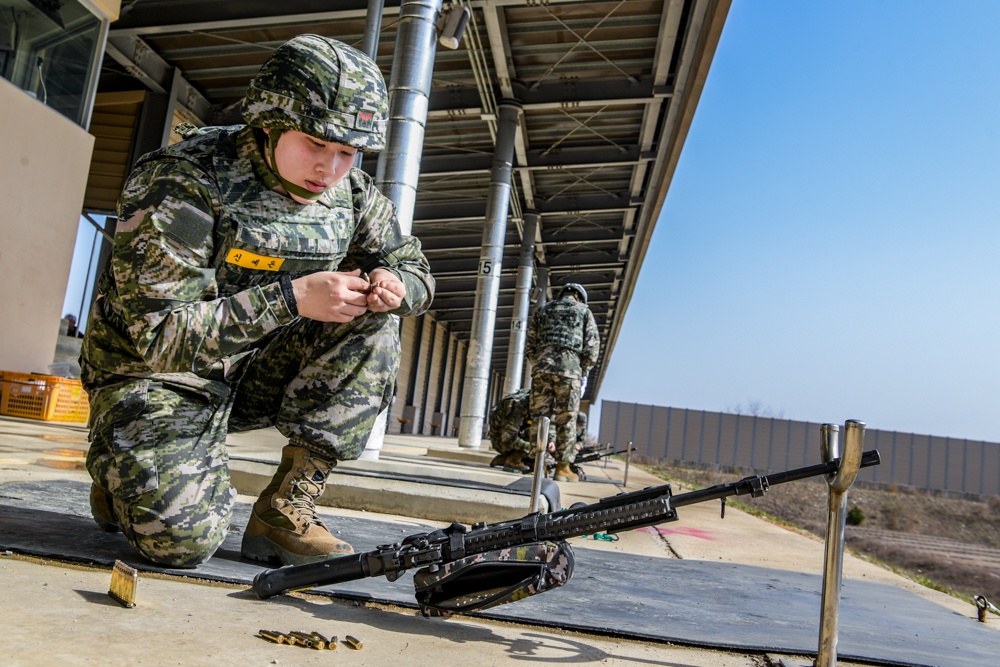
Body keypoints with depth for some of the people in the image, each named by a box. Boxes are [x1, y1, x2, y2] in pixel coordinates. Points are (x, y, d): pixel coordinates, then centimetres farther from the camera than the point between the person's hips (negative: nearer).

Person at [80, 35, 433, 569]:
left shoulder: (351, 194, -7)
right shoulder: (182, 184, -24)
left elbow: (415, 269, 6)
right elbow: (159, 334, -28)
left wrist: (393, 286, -20)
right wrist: (291, 298, -36)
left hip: (252, 372, 6)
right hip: (155, 373, -5)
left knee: (370, 330, -17)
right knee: (184, 538, -25)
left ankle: (286, 506, -11)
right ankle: (126, 473, 13)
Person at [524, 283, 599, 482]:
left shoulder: (543, 310, 22)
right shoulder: (584, 311, 15)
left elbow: (529, 344, 17)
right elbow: (592, 346, 6)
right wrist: (583, 372, 13)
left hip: (541, 368, 3)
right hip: (569, 369, -3)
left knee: (539, 417, 5)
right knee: (565, 420, 2)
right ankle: (563, 467, 3)